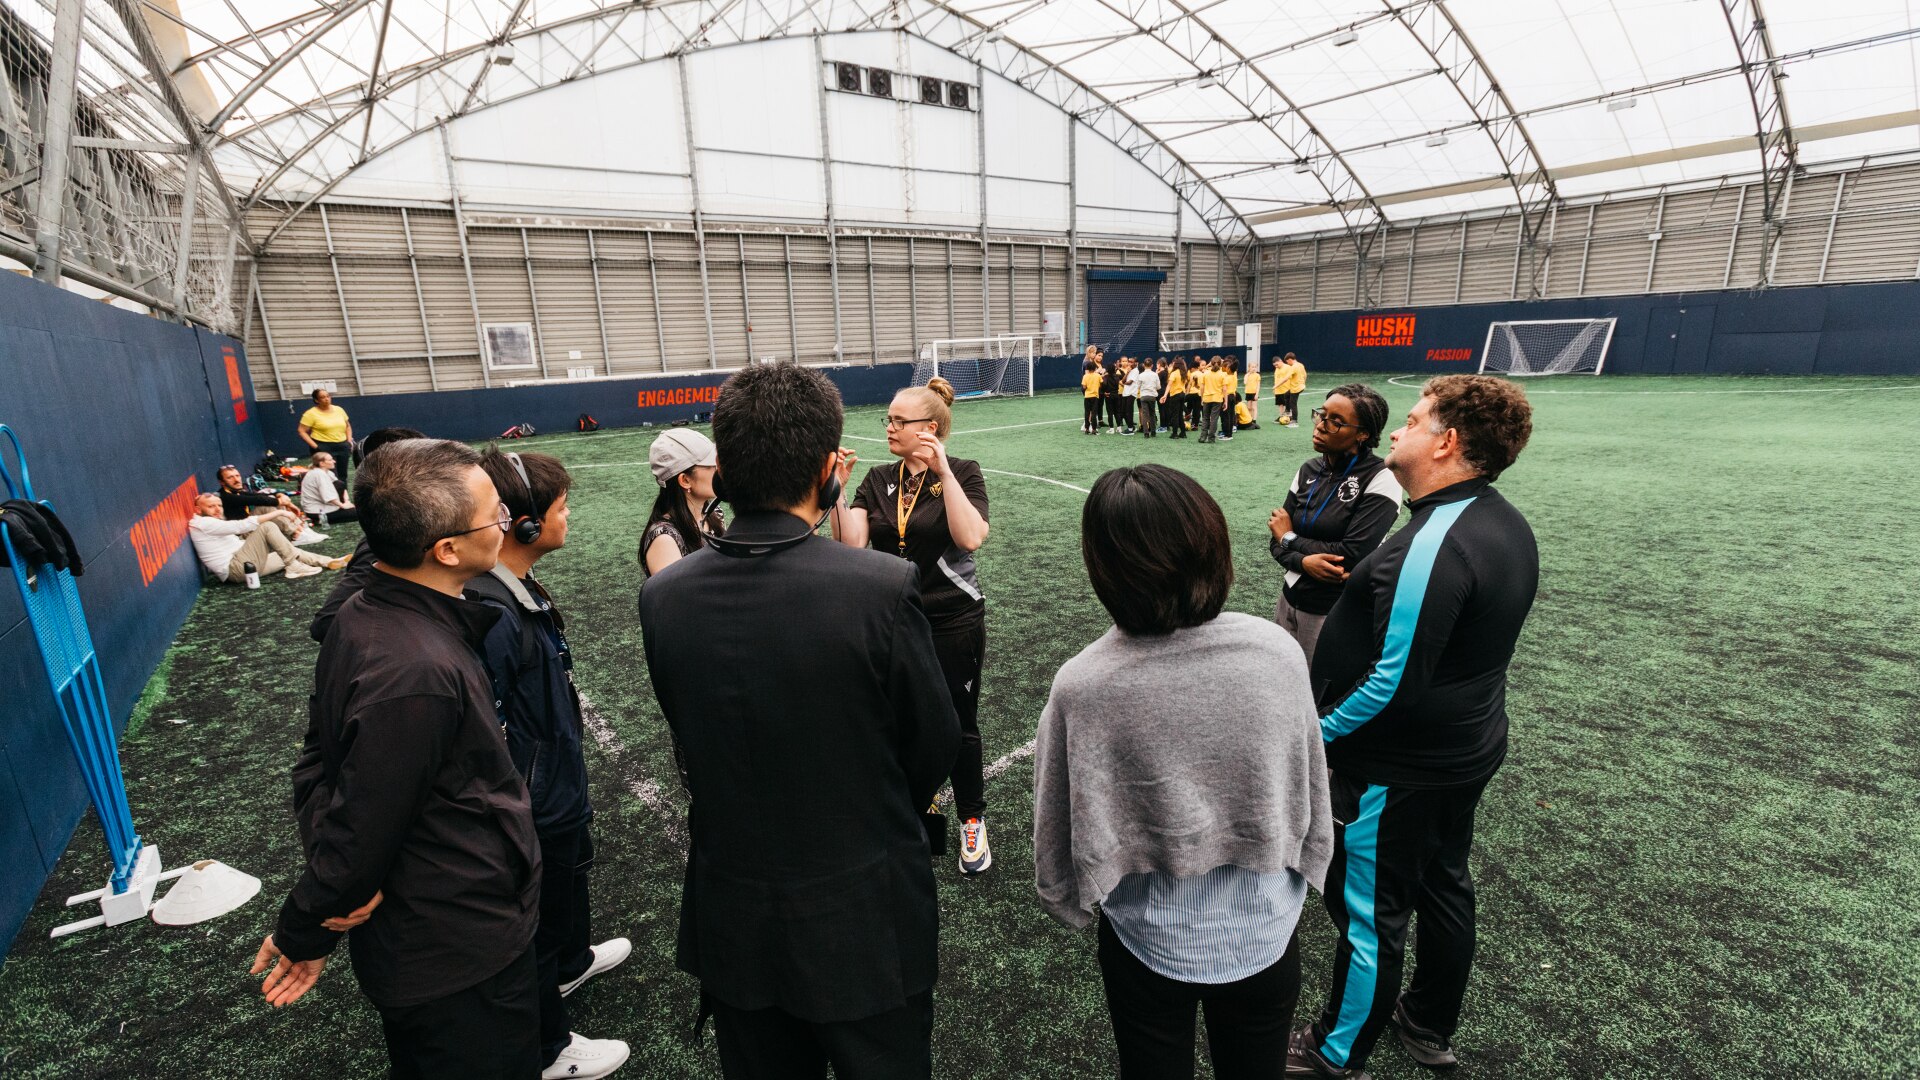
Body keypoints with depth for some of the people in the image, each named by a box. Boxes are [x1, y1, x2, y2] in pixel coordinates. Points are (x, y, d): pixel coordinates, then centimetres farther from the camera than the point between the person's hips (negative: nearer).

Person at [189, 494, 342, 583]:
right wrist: (278, 513, -18)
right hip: (236, 569, -10)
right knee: (268, 526, -18)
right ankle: (294, 568, -15)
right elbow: (241, 526, -17)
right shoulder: (203, 523, -8)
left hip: (242, 566, 10)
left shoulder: (211, 525, 25)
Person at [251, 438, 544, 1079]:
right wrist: (303, 936, -6)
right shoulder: (417, 674, -35)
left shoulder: (362, 615, -4)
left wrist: (326, 885, -3)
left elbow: (318, 762, 4)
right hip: (461, 962, -8)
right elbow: (363, 828, -23)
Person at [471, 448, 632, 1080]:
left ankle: (572, 961, 60)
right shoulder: (490, 617, -34)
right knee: (535, 920, 14)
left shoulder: (523, 589, -4)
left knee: (571, 872, 32)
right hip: (533, 811, -9)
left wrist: (570, 789, 18)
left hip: (560, 789, 9)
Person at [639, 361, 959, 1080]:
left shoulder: (661, 596, -13)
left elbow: (688, 731, 1)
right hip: (867, 916, -3)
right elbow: (936, 744, -11)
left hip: (733, 924, 4)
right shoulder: (885, 587, -25)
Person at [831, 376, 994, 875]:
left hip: (953, 623, -4)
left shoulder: (962, 473, -8)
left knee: (958, 726, 9)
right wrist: (836, 491, -19)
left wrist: (942, 471, -26)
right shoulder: (877, 480, 3)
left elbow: (971, 537, -25)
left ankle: (972, 821, 31)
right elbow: (851, 543, -8)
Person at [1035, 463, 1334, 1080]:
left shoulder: (1083, 686, -27)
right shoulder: (1279, 652, -20)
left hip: (1150, 948, -2)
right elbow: (1313, 801, -6)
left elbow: (1064, 838, -15)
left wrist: (1071, 904, 7)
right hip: (1266, 938, 2)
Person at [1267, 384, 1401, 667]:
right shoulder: (1309, 470, 3)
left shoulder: (1381, 479, -15)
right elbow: (1277, 541, 3)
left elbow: (1353, 556, -21)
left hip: (1337, 614, -5)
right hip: (1290, 601, 6)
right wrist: (1305, 561, -18)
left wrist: (1290, 538, -9)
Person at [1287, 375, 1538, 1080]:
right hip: (1468, 750, 10)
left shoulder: (1433, 546, -29)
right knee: (1443, 886, 25)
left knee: (1368, 915, 8)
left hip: (1398, 771, -9)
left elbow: (1394, 679, -30)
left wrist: (1322, 733, -17)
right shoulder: (1507, 526, 1)